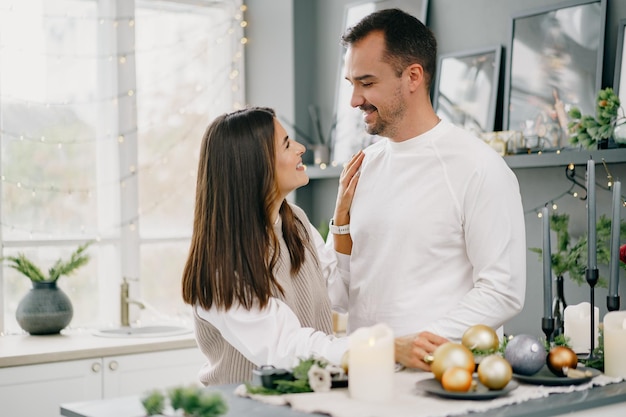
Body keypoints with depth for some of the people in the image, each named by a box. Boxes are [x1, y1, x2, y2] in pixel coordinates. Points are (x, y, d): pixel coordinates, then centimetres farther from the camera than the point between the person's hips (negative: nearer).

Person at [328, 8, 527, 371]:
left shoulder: (477, 168, -5)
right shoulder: (363, 166, 13)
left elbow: (503, 292, -11)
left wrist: (407, 345, -18)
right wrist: (342, 220, 3)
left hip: (440, 372, -4)